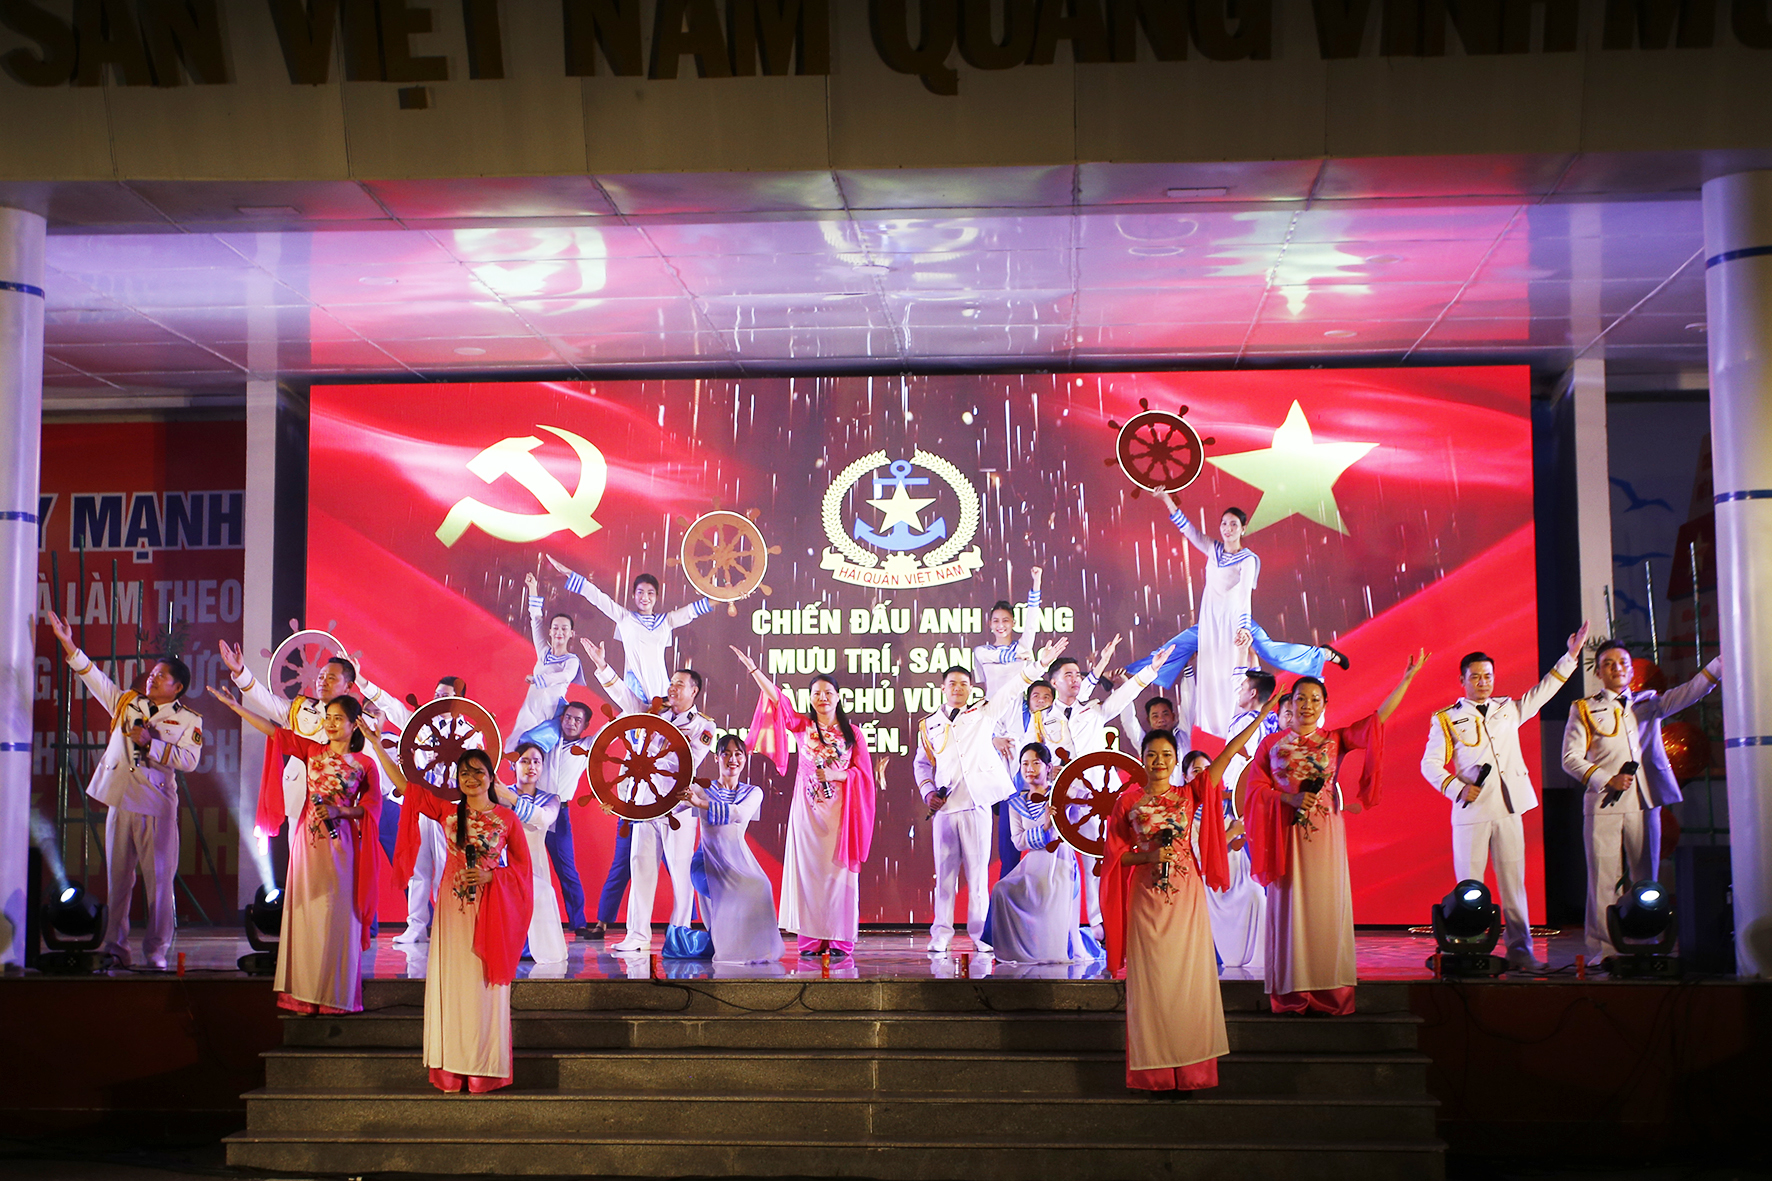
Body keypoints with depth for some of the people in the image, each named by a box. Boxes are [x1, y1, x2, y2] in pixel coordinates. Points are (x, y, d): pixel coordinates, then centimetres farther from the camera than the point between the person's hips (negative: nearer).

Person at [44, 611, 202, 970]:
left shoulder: (188, 720, 4)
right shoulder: (127, 703, 16)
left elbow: (188, 760, -8)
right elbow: (95, 677, 14)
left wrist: (150, 743, -13)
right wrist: (68, 644, 7)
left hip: (157, 807, -4)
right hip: (120, 802, 4)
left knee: (159, 881, -5)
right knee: (117, 878, 4)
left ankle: (156, 952, 1)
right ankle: (115, 947, 11)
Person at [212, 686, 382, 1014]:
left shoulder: (365, 764, 2)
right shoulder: (312, 750, 9)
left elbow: (372, 806, 1)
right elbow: (273, 730, 8)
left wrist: (339, 811, -14)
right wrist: (234, 705, 4)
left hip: (339, 843, -3)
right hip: (307, 839, 3)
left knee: (335, 915, -3)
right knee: (305, 912, 2)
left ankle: (334, 994, 4)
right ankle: (305, 993, 7)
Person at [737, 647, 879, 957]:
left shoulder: (853, 732, 7)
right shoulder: (802, 725, 7)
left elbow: (864, 772, 5)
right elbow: (776, 697, -2)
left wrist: (836, 775, -12)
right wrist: (753, 669, -10)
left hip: (841, 809, -1)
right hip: (807, 808, 1)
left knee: (839, 869, -3)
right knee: (808, 870, -2)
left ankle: (839, 939, 0)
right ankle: (811, 939, 1)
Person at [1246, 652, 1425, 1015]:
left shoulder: (1335, 740, 10)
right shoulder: (1271, 743, 9)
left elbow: (1378, 718, 2)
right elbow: (1256, 787, 5)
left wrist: (1408, 678, -4)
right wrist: (1290, 799, -11)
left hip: (1325, 834, 1)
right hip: (1287, 834, -1)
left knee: (1326, 905, -3)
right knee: (1289, 906, -3)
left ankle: (1329, 991, 0)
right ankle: (1291, 992, 0)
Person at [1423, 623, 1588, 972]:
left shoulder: (1509, 709, 16)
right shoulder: (1446, 719, 5)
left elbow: (1543, 691, 19)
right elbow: (1430, 764, 3)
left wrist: (1571, 655, 13)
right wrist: (1458, 789, -10)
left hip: (1509, 810, 3)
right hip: (1471, 812, -3)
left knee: (1513, 882, 2)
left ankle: (1520, 950, 4)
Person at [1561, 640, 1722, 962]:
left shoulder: (1648, 703, 16)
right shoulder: (1584, 710, 8)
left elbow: (1686, 694, 0)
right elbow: (1571, 758, 2)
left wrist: (1719, 663, -13)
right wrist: (1607, 780, -11)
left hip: (1644, 803, 3)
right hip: (1603, 805, -3)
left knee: (1645, 878, 3)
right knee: (1605, 879, -5)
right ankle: (1604, 952, -2)